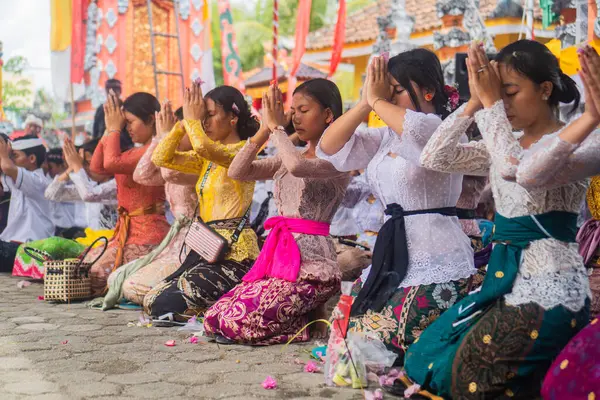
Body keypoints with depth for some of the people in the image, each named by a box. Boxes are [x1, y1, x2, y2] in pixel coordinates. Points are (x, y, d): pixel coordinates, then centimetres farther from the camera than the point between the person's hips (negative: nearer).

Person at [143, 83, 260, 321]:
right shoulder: (206, 159, 16)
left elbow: (202, 145, -28)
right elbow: (161, 158, 14)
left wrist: (192, 119, -9)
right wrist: (184, 123, 5)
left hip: (233, 252, -9)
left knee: (164, 305, -15)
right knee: (151, 300, 6)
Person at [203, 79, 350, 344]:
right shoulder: (287, 159, 18)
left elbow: (298, 166, -26)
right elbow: (237, 171, 9)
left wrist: (277, 126, -12)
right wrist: (265, 129, 1)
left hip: (310, 266, -8)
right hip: (279, 261, 8)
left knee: (237, 324, -21)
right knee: (213, 320, -2)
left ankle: (316, 319, 0)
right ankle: (304, 312, 8)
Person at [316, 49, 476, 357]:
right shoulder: (385, 138, 13)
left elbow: (417, 129, -33)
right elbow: (329, 148, 10)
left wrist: (377, 101, -15)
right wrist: (365, 103, 0)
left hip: (437, 264, -8)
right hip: (392, 259, 8)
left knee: (379, 343, -17)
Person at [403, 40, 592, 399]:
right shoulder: (505, 148, 11)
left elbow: (514, 168, -31)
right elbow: (435, 156, 2)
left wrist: (491, 101, -21)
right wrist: (475, 102, -5)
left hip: (548, 286, -8)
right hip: (506, 278, 8)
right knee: (427, 355, 8)